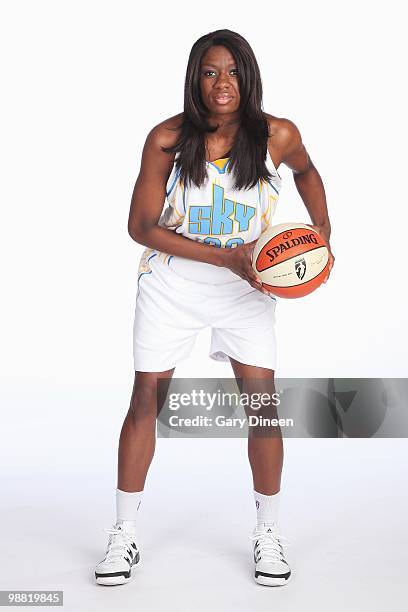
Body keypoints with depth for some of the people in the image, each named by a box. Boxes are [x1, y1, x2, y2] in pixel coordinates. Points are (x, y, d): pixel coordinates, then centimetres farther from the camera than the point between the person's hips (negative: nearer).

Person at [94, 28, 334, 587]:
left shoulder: (278, 136, -12)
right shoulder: (168, 139, -17)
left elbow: (306, 171, 12)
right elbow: (141, 226, -14)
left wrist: (323, 232, 0)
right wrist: (226, 256, -21)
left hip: (247, 288, 1)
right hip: (172, 284, -1)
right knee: (145, 399, 3)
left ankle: (269, 532, 19)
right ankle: (126, 533, 20)